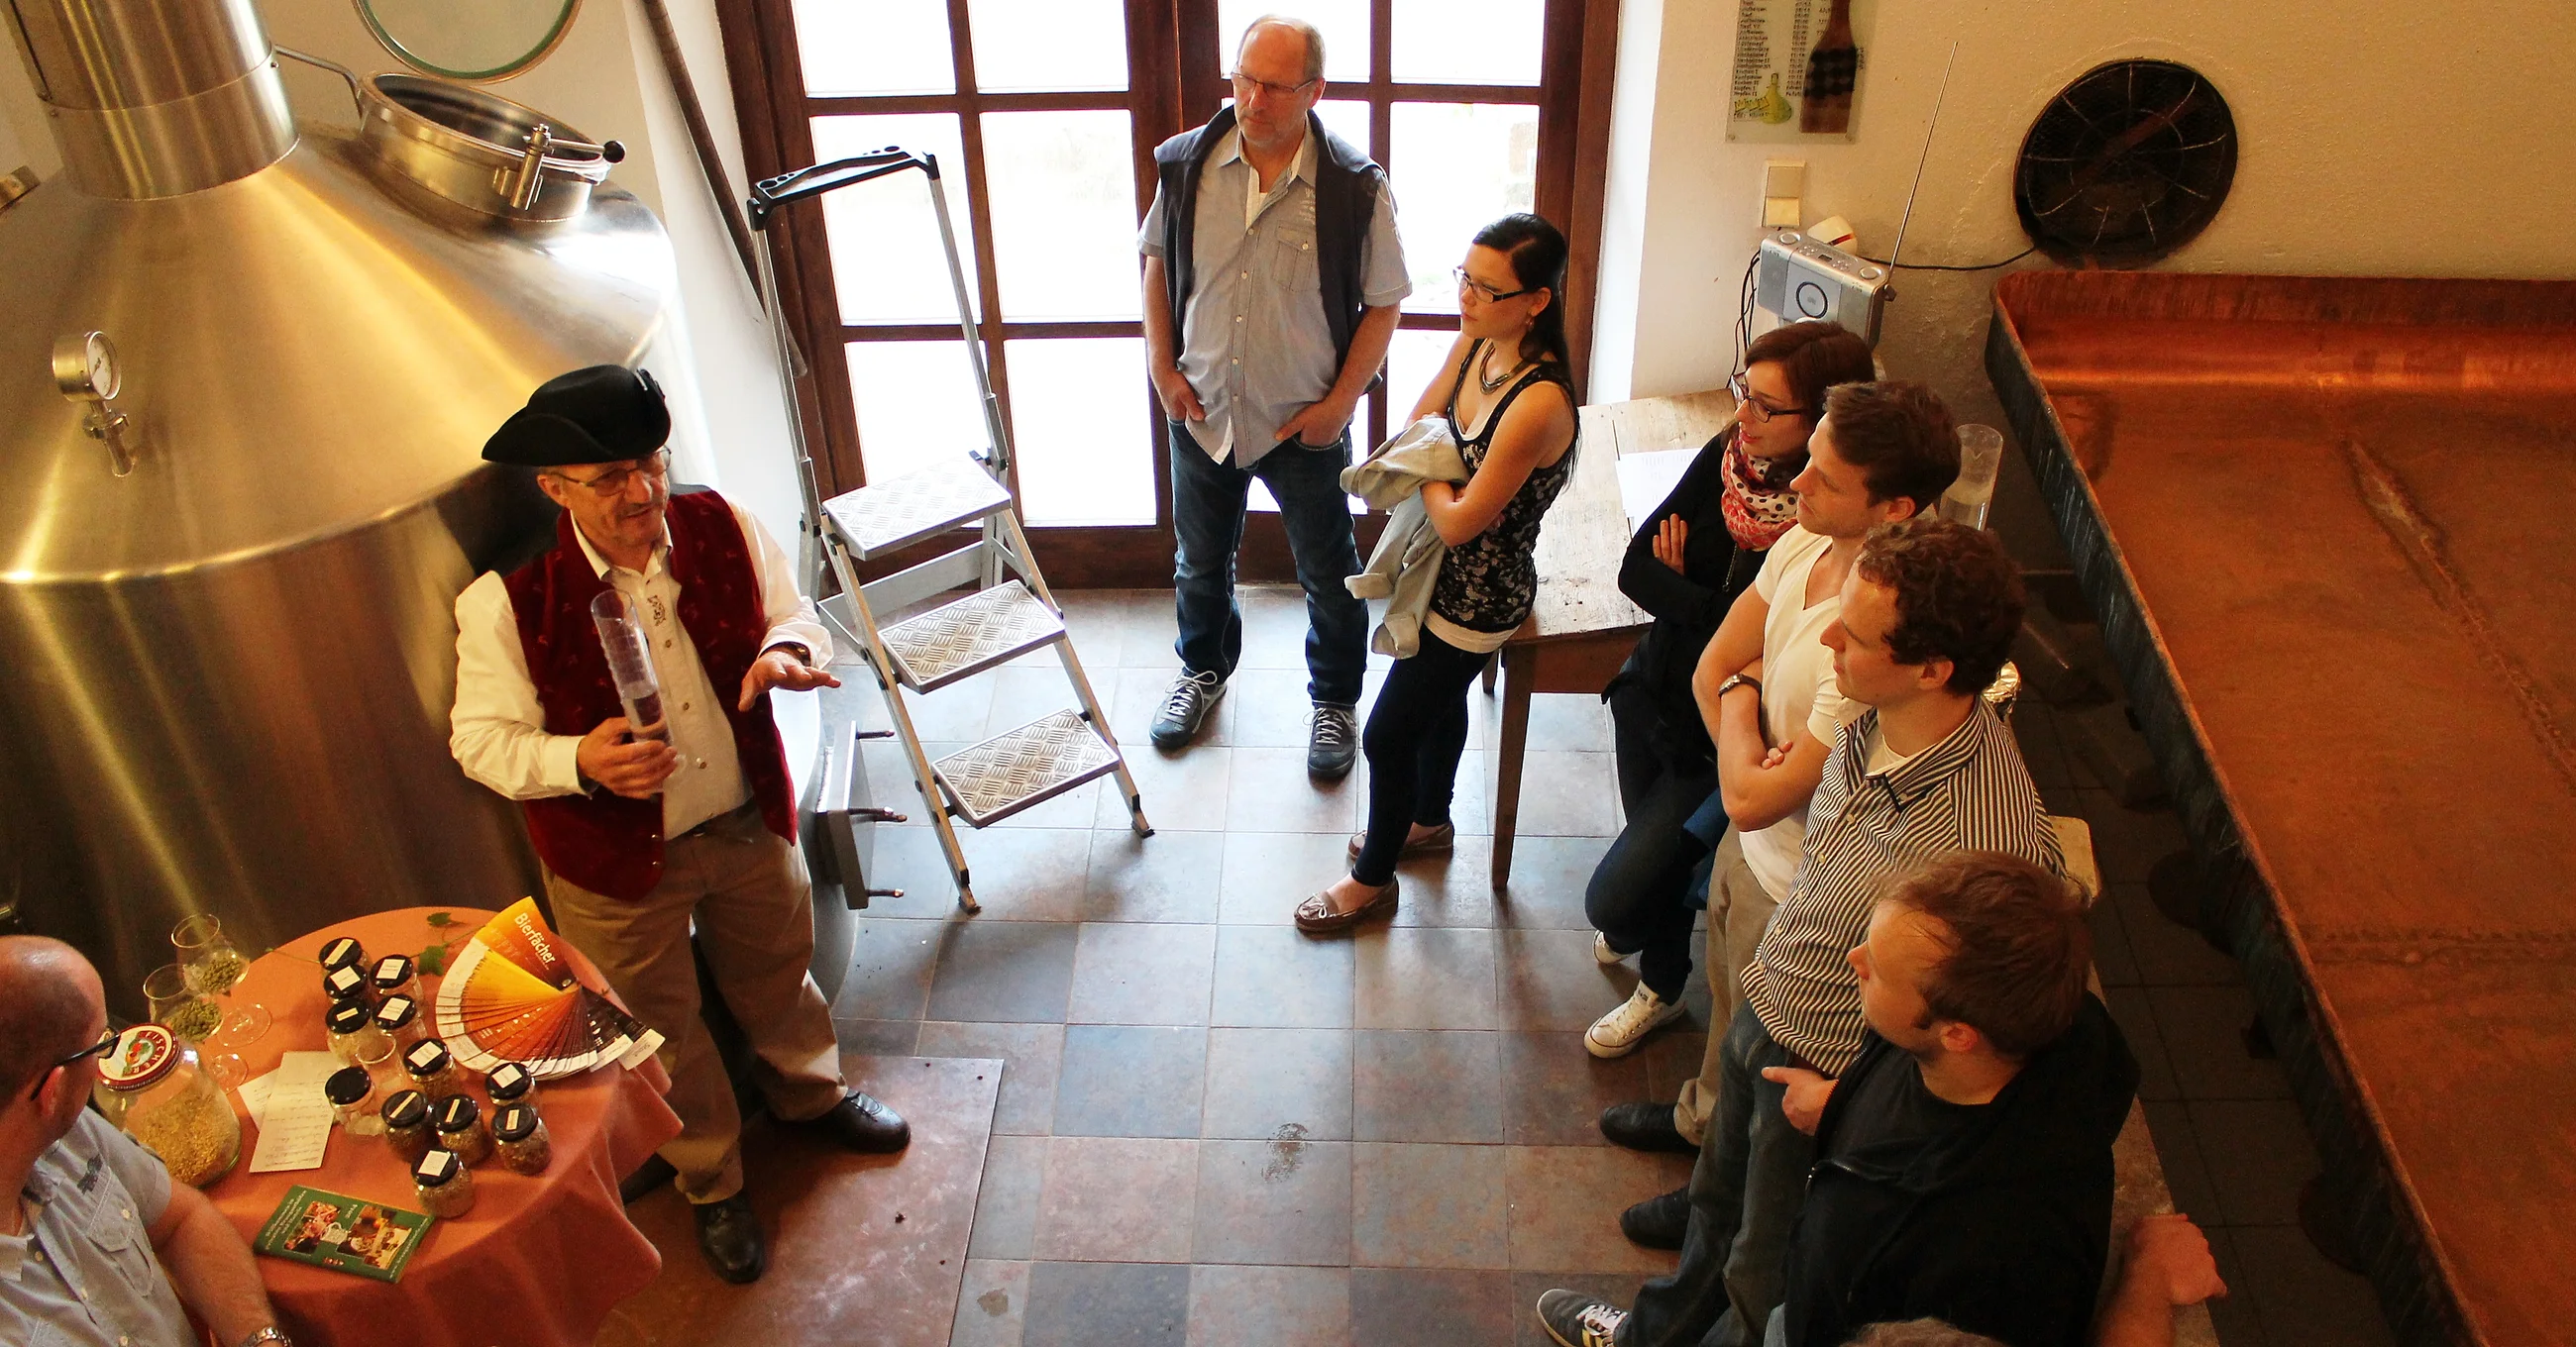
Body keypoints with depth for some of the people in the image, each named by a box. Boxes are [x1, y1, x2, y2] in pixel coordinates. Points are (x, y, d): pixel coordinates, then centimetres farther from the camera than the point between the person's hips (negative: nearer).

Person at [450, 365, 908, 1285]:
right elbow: (482, 740, -16)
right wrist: (579, 761, -36)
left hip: (751, 824, 3)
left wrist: (787, 649, -23)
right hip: (619, 862, -3)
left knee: (778, 976, 28)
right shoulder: (506, 597, -24)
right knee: (663, 1031, 18)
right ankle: (711, 1184, 44)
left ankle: (812, 1094, 60)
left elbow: (792, 614, 2)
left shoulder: (724, 529, -14)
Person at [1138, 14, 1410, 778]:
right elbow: (1157, 262, 7)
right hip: (1201, 409, 3)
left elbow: (1382, 304, -8)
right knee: (1199, 561, 23)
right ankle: (1205, 669, 50)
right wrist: (1161, 365, -1)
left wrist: (1341, 402, -13)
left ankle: (1336, 700, 37)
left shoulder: (1355, 188, -16)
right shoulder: (1185, 165, -8)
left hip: (1304, 423, -3)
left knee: (1328, 573, 13)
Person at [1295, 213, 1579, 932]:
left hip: (1479, 596, -8)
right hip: (1446, 572, 8)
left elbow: (1459, 521, -29)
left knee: (1387, 735, 6)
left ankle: (1372, 879, 30)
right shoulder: (1475, 343, -10)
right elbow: (1417, 422, 7)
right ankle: (1428, 821, 56)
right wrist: (1440, 475, -11)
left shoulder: (1540, 403, -35)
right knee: (1439, 699, 29)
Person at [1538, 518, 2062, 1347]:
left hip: (1823, 1081, -7)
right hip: (1763, 1014, 7)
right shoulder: (1874, 720, -17)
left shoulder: (1996, 849, -39)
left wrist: (1846, 1098, -17)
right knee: (1719, 1206, 34)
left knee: (1766, 1278, 22)